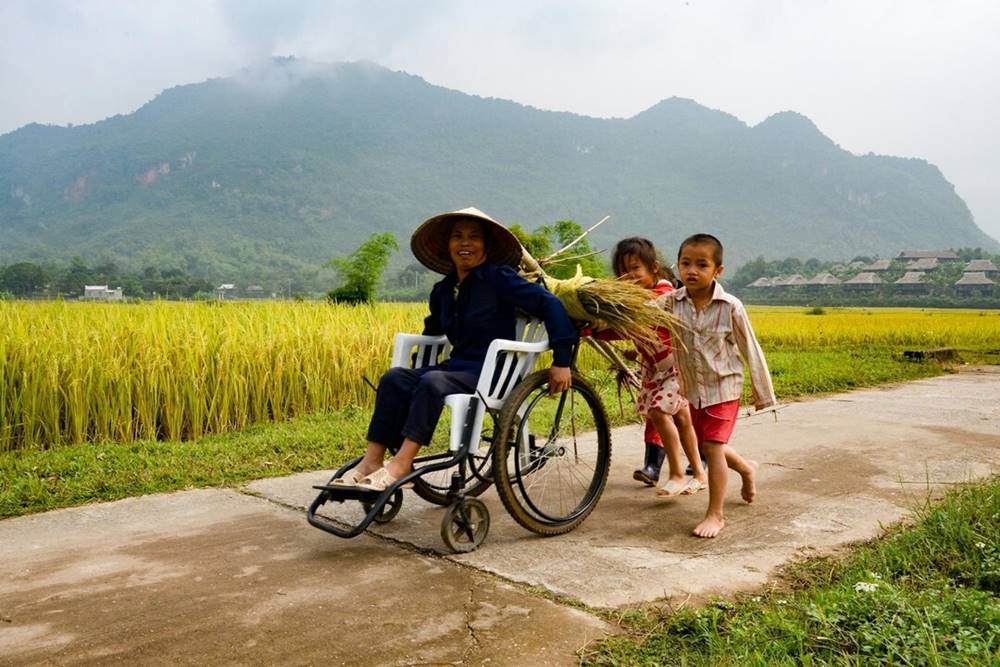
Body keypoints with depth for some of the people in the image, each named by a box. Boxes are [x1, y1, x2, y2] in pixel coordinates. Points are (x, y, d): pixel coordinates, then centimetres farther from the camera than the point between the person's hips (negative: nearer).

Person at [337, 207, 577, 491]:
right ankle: (373, 459, -25)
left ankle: (401, 463, -32)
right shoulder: (443, 290, 13)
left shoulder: (499, 279, -7)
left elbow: (550, 304, -11)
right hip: (456, 367, 6)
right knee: (394, 378, -19)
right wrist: (417, 368, 25)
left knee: (432, 382, -33)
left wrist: (561, 361, -14)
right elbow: (433, 330, 31)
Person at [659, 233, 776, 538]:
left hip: (723, 388, -5)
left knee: (713, 447, -9)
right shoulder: (672, 302, -10)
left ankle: (715, 515, 5)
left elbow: (751, 351, -8)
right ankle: (747, 469, 49)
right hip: (693, 390, 5)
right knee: (706, 445, 19)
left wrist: (763, 393, -1)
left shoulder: (730, 307, -16)